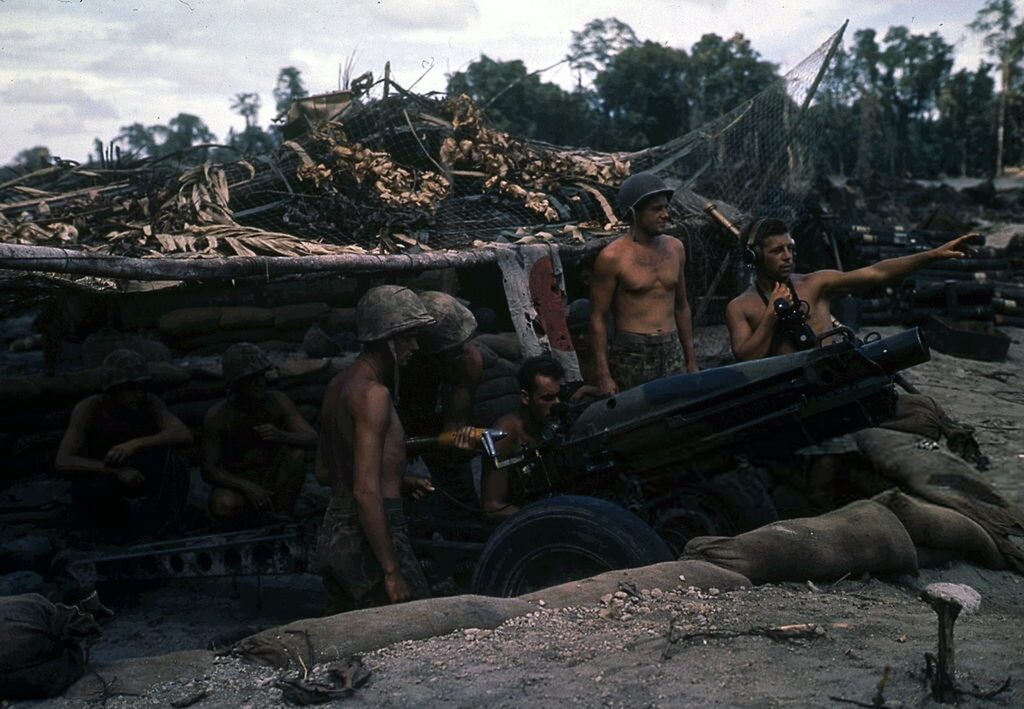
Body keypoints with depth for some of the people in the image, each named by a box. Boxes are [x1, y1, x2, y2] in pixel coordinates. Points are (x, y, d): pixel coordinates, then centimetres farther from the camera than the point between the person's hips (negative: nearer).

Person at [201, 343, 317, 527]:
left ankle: (282, 516, -13)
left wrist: (281, 436, -36)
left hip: (273, 481, 3)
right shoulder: (217, 416, -17)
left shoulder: (278, 401, -11)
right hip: (237, 484, -3)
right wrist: (248, 487, -32)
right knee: (224, 506, -36)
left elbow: (312, 439, -15)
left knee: (297, 451, -25)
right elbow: (208, 470, -17)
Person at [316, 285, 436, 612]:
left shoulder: (339, 385, 12)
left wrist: (397, 481, 22)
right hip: (370, 536, -10)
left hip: (334, 531, 10)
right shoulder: (374, 393, -17)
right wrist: (392, 572, -22)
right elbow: (366, 492, -23)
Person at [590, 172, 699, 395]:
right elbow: (598, 318, -7)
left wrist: (691, 360, 17)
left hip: (672, 353, 5)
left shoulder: (675, 248, 8)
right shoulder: (612, 257, -9)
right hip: (631, 356, -5)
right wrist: (603, 376, -11)